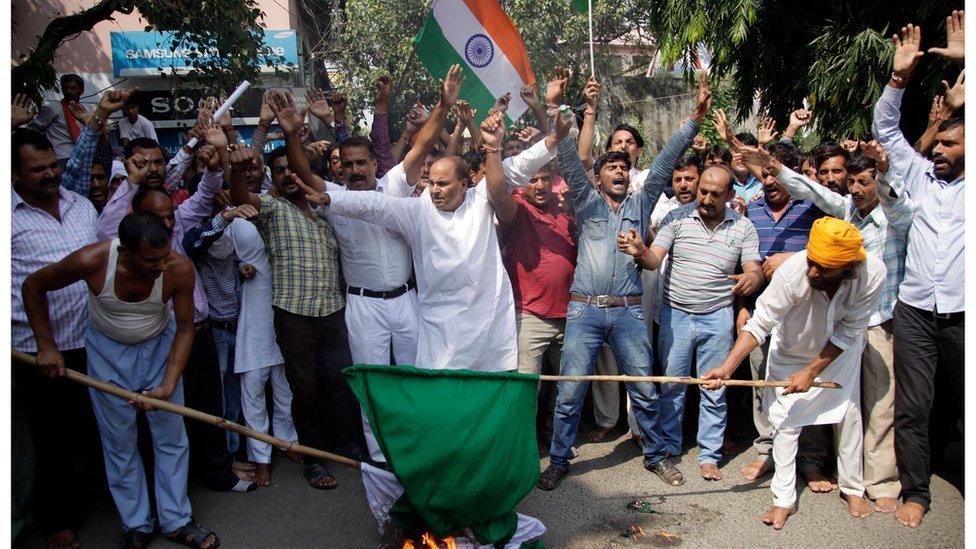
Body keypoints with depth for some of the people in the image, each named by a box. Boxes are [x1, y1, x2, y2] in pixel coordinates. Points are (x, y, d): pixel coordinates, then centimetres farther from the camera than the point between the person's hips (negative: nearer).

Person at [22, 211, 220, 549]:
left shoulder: (179, 269, -28)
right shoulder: (93, 261, -30)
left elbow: (185, 328, -15)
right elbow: (33, 286, -10)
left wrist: (168, 386, -23)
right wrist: (46, 345, -11)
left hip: (160, 347, 1)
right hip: (108, 349, 0)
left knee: (171, 436, 3)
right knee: (119, 442, 7)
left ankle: (176, 521, 19)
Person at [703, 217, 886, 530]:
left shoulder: (873, 274, -33)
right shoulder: (792, 273, -39)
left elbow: (848, 332, -21)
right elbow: (759, 324, -30)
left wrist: (811, 372, -20)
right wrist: (726, 369, -36)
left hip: (840, 351, 2)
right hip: (791, 351, -1)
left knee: (849, 413, 8)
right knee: (785, 421, -2)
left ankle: (853, 488, 29)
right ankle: (784, 500, 7)